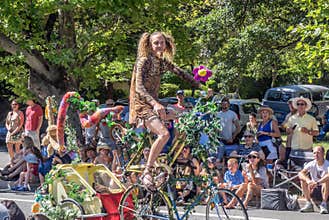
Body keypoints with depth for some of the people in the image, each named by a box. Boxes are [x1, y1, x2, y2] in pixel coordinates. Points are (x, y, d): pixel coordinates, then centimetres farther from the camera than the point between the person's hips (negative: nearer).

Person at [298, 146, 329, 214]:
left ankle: (323, 205, -27)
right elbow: (300, 173, -20)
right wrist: (308, 180, -40)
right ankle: (309, 204, -14)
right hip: (314, 191, 4)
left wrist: (317, 183, -49)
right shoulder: (311, 164, -4)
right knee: (303, 179, -17)